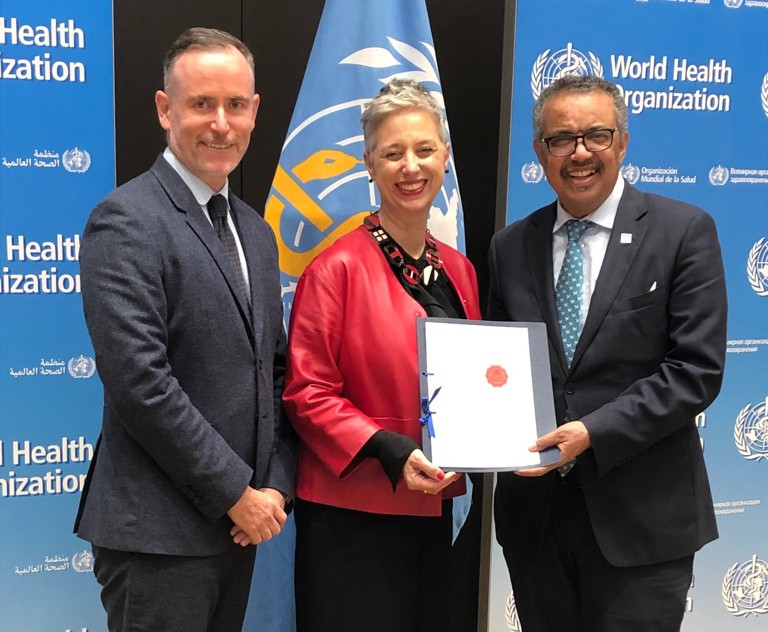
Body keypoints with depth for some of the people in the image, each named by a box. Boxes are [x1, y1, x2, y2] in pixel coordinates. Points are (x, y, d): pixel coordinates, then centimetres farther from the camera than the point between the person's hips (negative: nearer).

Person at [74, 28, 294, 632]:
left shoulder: (256, 232, 12)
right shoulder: (127, 219, -13)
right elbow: (140, 381, -20)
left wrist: (275, 484, 1)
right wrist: (236, 493, -14)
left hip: (238, 521, 7)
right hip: (160, 533, -7)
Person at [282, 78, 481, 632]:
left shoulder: (458, 270, 7)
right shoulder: (337, 269, -13)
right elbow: (307, 394, -13)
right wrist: (388, 450, -23)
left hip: (434, 511, 6)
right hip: (352, 517, -6)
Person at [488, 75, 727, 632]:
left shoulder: (684, 231, -3)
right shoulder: (512, 247, 8)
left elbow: (698, 369, -9)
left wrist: (594, 433, -17)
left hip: (642, 517, -3)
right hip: (535, 511, 4)